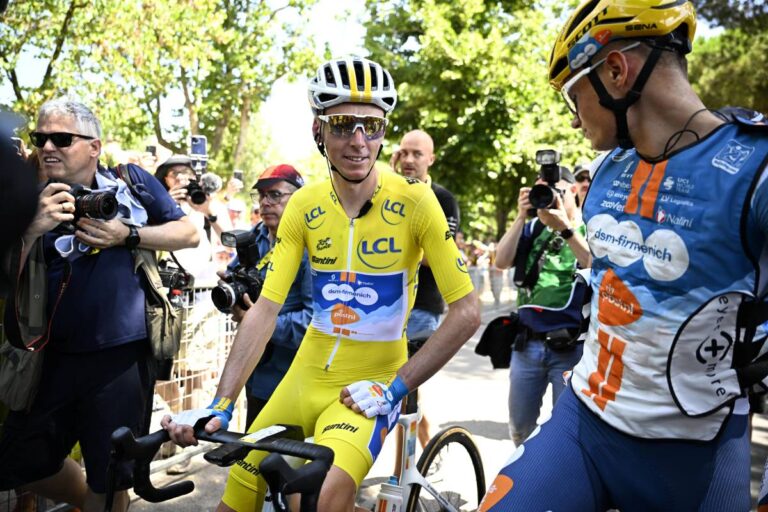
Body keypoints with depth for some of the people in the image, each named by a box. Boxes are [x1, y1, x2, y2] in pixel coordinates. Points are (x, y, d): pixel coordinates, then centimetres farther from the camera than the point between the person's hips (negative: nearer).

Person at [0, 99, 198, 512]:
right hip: (55, 357, 4)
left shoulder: (131, 182, 1)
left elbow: (189, 233, 1)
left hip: (122, 354, -3)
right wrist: (33, 229, -22)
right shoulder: (35, 203, 3)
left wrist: (126, 235, -13)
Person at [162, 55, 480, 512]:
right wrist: (220, 406, -16)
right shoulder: (304, 206, -5)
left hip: (372, 382, -3)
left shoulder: (415, 202, -15)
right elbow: (265, 310, -8)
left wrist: (396, 388, -16)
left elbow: (467, 312, -14)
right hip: (308, 374, 4)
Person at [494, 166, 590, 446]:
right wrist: (521, 217, -9)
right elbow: (501, 262, -3)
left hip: (570, 347, -4)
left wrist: (565, 228, -23)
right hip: (527, 343, 4)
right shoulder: (532, 228, 10)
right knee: (520, 428, 15)